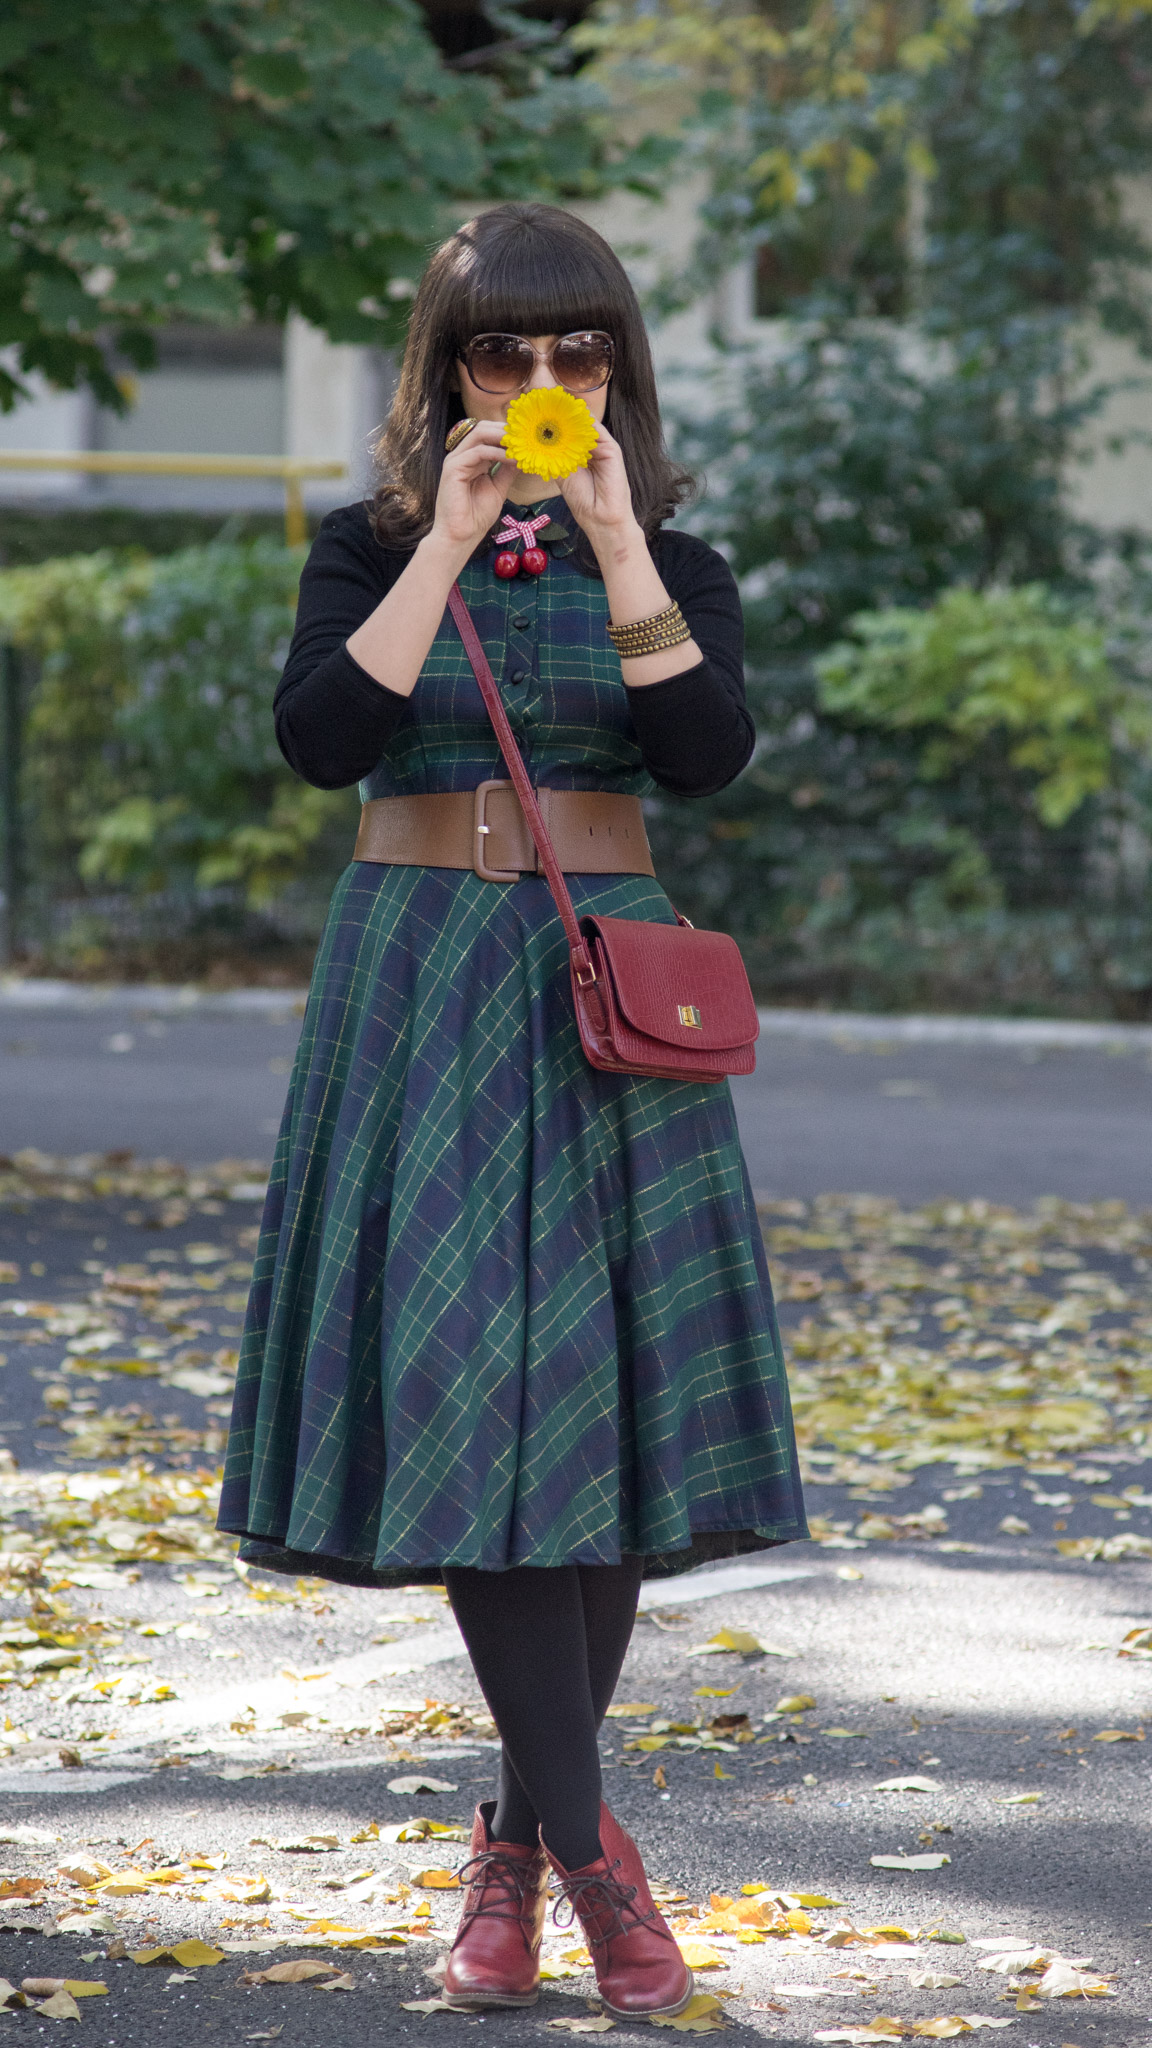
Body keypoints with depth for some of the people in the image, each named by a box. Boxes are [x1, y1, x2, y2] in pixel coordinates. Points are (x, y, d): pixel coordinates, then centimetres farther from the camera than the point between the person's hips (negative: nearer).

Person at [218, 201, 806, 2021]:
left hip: (604, 1000, 1)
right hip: (415, 999, -1)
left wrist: (614, 543, -16)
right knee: (467, 1398, -11)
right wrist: (450, 542, -14)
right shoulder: (370, 551, 6)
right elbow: (323, 737, -12)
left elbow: (708, 755, -11)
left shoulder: (670, 560, 8)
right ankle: (589, 1845, -8)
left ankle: (520, 1841, 12)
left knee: (593, 1404, -1)